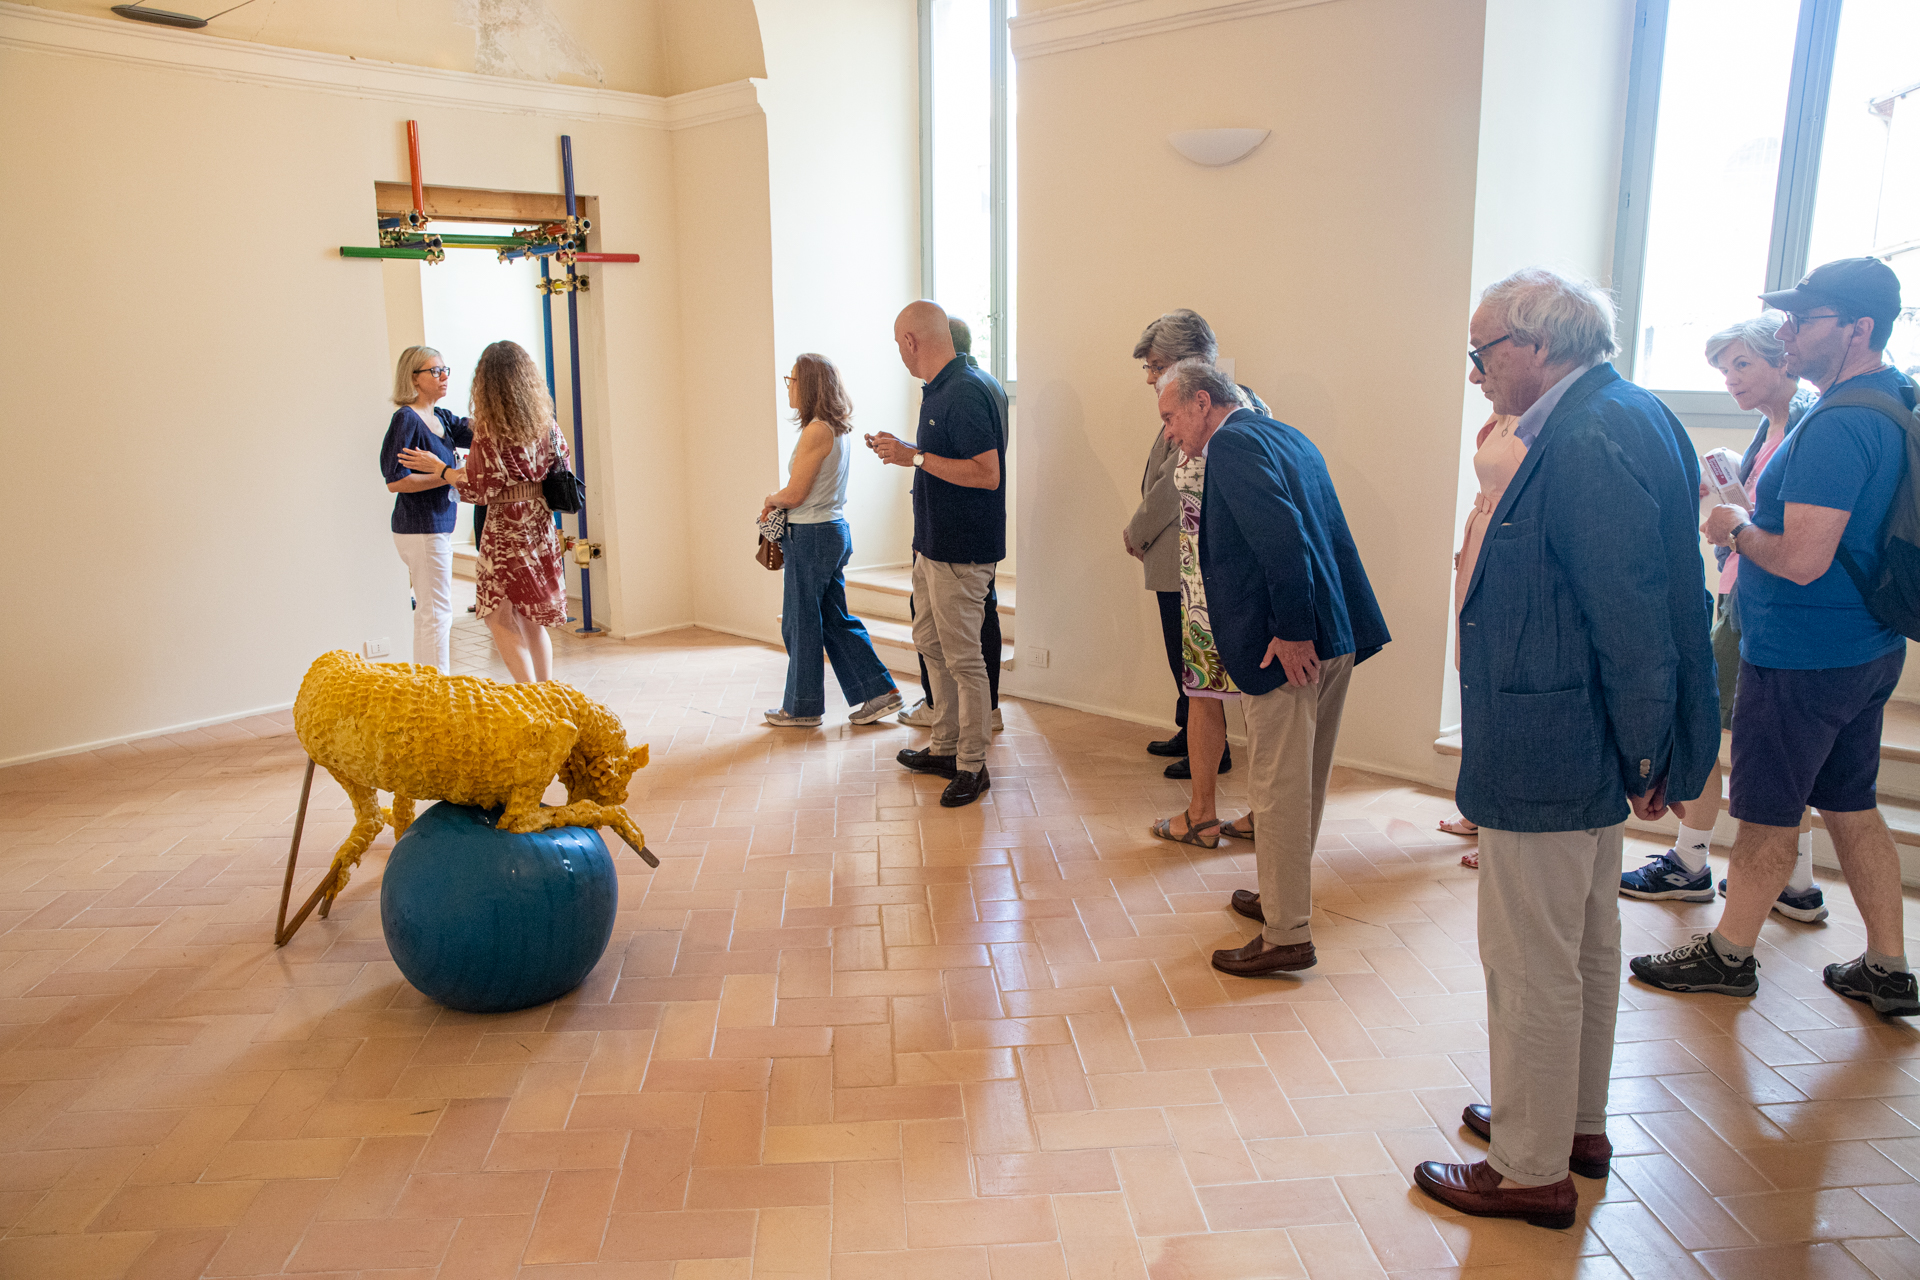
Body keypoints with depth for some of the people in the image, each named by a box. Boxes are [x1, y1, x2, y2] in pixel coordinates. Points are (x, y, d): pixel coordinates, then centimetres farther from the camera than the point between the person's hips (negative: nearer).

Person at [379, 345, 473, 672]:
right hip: (421, 528, -9)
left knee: (430, 612, 15)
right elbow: (395, 481, -17)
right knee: (436, 612, -7)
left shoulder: (442, 418, 13)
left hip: (438, 527, 9)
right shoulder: (406, 419, -12)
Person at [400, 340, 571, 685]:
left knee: (499, 617, 0)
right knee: (531, 618, 15)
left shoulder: (490, 430, -14)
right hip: (541, 527, 6)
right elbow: (565, 462, 14)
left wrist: (439, 468, -1)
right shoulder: (546, 423, 3)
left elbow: (479, 489, -14)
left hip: (506, 527, -6)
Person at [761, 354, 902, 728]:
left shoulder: (817, 430, -18)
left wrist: (770, 499, 2)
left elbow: (794, 494, -18)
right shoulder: (838, 429, 11)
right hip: (833, 530, 9)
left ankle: (802, 707, 16)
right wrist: (779, 503, 10)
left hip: (812, 536, -9)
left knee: (801, 623, 4)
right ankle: (880, 692, 15)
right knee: (835, 619, 15)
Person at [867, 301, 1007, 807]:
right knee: (931, 645, 18)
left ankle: (972, 766, 8)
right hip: (933, 543, 11)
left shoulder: (966, 393, -20)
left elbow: (987, 473, -27)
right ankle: (945, 747, 31)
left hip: (960, 551, -11)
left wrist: (915, 457, -23)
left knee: (962, 659, -2)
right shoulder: (940, 389, 12)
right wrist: (902, 450, 15)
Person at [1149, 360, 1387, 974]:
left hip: (1288, 646, -10)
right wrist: (1311, 627, 17)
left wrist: (1293, 630, -21)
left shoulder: (1235, 444, -10)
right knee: (1303, 782, 21)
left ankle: (1287, 937, 8)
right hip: (1334, 637, 10)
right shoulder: (1284, 436, 20)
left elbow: (1282, 536, -24)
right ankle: (1285, 897, 36)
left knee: (1277, 790, -1)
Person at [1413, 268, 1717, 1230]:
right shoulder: (1618, 417, 10)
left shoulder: (1591, 438, -22)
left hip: (1549, 758, -11)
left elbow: (1632, 616, -24)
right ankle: (1576, 1124, 40)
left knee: (1531, 962, 3)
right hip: (1587, 752, 11)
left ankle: (1530, 1170, 19)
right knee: (1585, 947, 22)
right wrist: (1643, 755, 16)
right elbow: (1627, 604, 13)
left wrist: (1645, 755, -15)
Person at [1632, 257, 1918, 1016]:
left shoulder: (1837, 426, -23)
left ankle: (1729, 954, 22)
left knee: (1766, 814, 6)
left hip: (1801, 660, -10)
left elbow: (1802, 559, -29)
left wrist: (1736, 529, -10)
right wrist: (1751, 505, 10)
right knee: (1851, 807, 18)